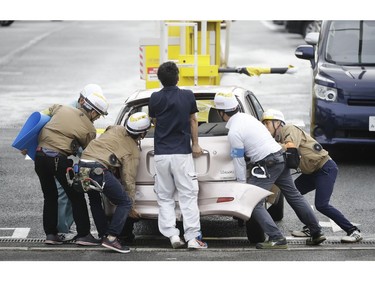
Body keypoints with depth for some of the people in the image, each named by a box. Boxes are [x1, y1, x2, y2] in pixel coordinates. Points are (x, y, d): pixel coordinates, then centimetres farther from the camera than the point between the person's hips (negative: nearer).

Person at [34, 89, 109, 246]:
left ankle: (50, 234, 19)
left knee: (49, 196, 19)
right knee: (76, 197, 6)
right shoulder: (90, 130, 1)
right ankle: (83, 235, 4)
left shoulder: (62, 109, 14)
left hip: (39, 155, 6)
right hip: (59, 158, -6)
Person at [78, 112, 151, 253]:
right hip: (99, 169, -7)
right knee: (125, 203, 2)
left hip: (83, 163, 7)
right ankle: (111, 238, -6)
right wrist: (132, 201, 16)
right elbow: (129, 179, 6)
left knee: (95, 201, 28)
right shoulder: (133, 151, 7)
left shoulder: (115, 129, 21)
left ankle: (104, 235, 29)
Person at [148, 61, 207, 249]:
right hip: (183, 152, -1)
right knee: (188, 197, -1)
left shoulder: (155, 98, 1)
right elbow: (193, 122, 10)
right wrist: (195, 144, 19)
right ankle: (192, 238, -8)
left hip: (161, 154, 1)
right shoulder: (188, 96, 0)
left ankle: (172, 235, -3)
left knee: (165, 198, 9)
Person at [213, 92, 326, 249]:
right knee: (294, 196, 18)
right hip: (281, 157, 9)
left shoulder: (234, 133, -14)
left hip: (267, 165, -9)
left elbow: (239, 161, -10)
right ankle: (316, 233, 24)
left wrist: (242, 183, -2)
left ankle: (276, 239, -14)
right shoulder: (246, 117, 12)